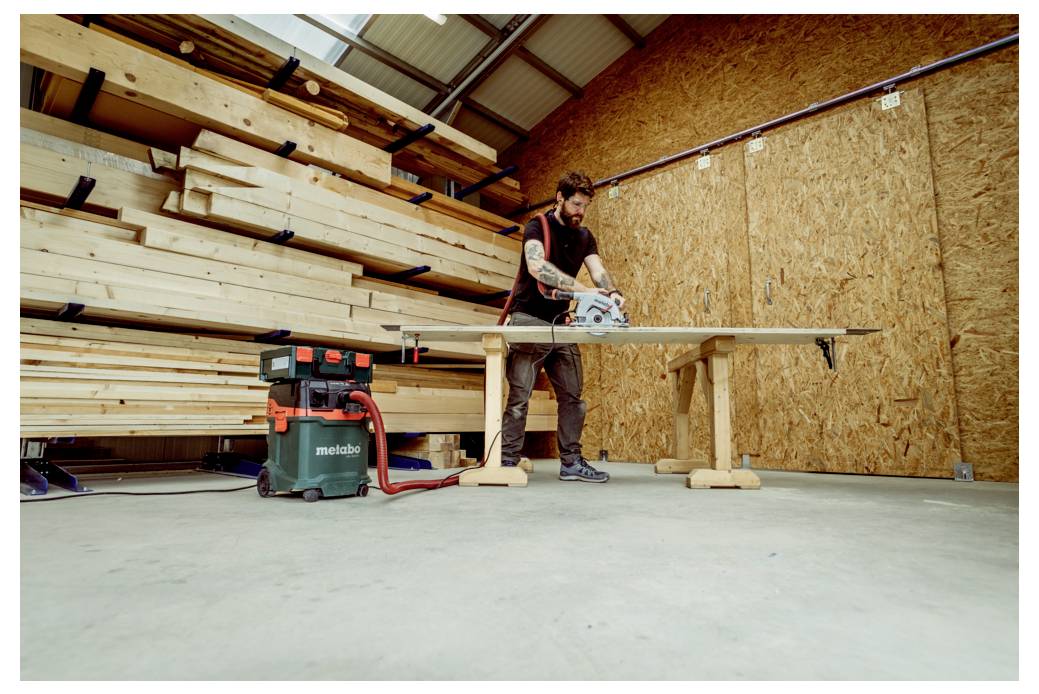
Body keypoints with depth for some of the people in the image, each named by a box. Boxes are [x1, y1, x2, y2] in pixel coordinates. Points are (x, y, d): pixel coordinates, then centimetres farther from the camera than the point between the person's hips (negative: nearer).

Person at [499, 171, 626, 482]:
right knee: (519, 396, -5)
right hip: (528, 320, -6)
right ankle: (507, 462, 4)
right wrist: (582, 289, -36)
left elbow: (598, 270, -4)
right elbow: (536, 266, -28)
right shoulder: (537, 226, -9)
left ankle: (571, 462, 16)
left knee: (573, 396, 7)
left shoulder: (584, 237, 11)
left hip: (561, 322, 7)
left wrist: (612, 292, -27)